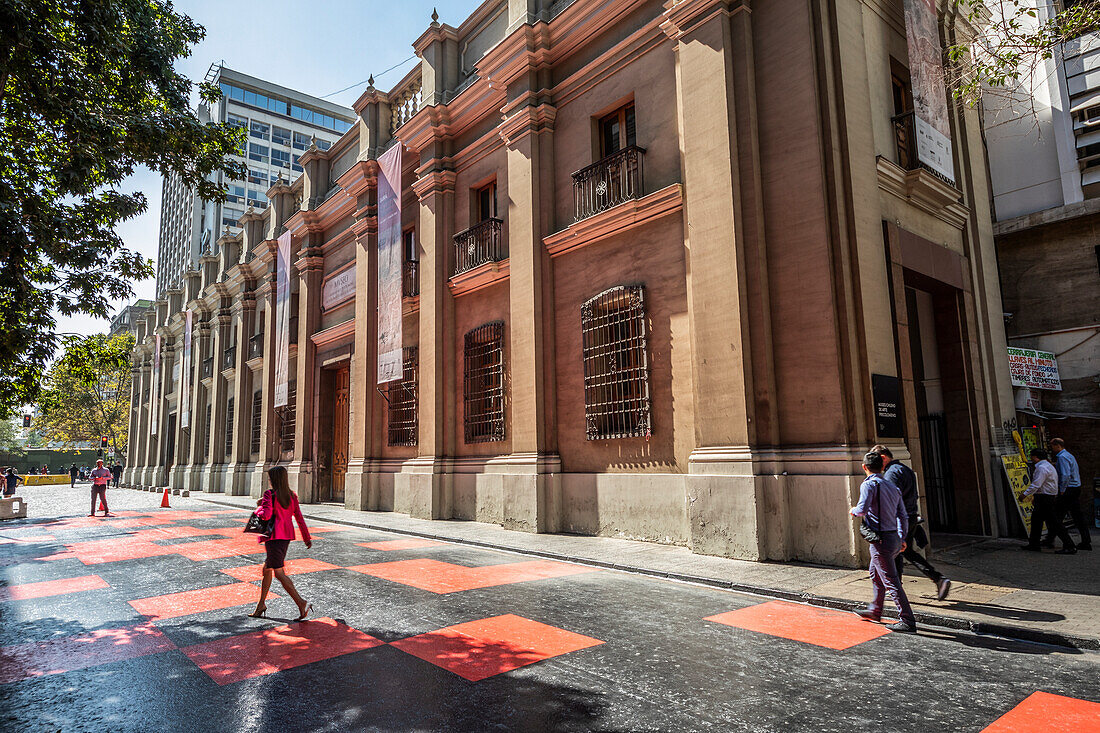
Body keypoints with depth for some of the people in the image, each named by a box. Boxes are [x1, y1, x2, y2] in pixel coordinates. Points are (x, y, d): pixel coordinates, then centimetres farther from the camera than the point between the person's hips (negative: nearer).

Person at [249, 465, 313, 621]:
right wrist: (307, 538, 14)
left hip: (274, 536, -8)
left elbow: (266, 515, -23)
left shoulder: (269, 494, -11)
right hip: (287, 536, 8)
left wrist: (259, 508, 0)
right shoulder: (291, 495, 8)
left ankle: (301, 603, -14)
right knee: (267, 568, 20)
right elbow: (299, 517, 10)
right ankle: (261, 605, 27)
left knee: (279, 573, -6)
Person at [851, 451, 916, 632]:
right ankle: (874, 610, 36)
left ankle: (907, 621, 0)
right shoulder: (893, 487, 12)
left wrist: (854, 510, -3)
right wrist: (902, 538, 24)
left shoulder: (869, 484, -13)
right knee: (875, 573, 24)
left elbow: (863, 508, -26)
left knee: (891, 582, -3)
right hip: (894, 538, 9)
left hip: (881, 540, -9)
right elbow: (903, 516, 15)